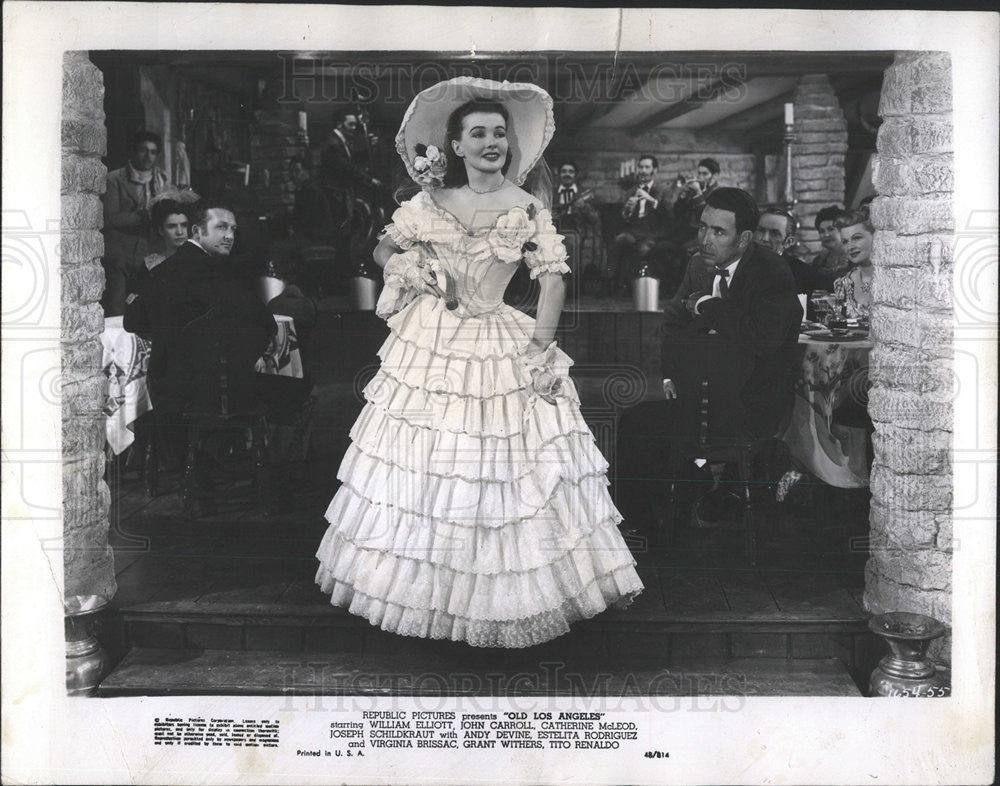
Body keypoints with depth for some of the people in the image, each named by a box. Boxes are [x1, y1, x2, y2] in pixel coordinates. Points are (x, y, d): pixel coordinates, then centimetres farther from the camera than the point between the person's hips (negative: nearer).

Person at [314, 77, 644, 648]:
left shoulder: (527, 210, -4)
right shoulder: (430, 204, 2)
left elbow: (554, 278, -8)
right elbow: (384, 250, 15)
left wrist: (540, 349, -15)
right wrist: (411, 267, -5)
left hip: (500, 353, -2)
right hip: (427, 345, 2)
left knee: (501, 471, 2)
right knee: (421, 468, 7)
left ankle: (505, 594, 17)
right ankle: (425, 586, 25)